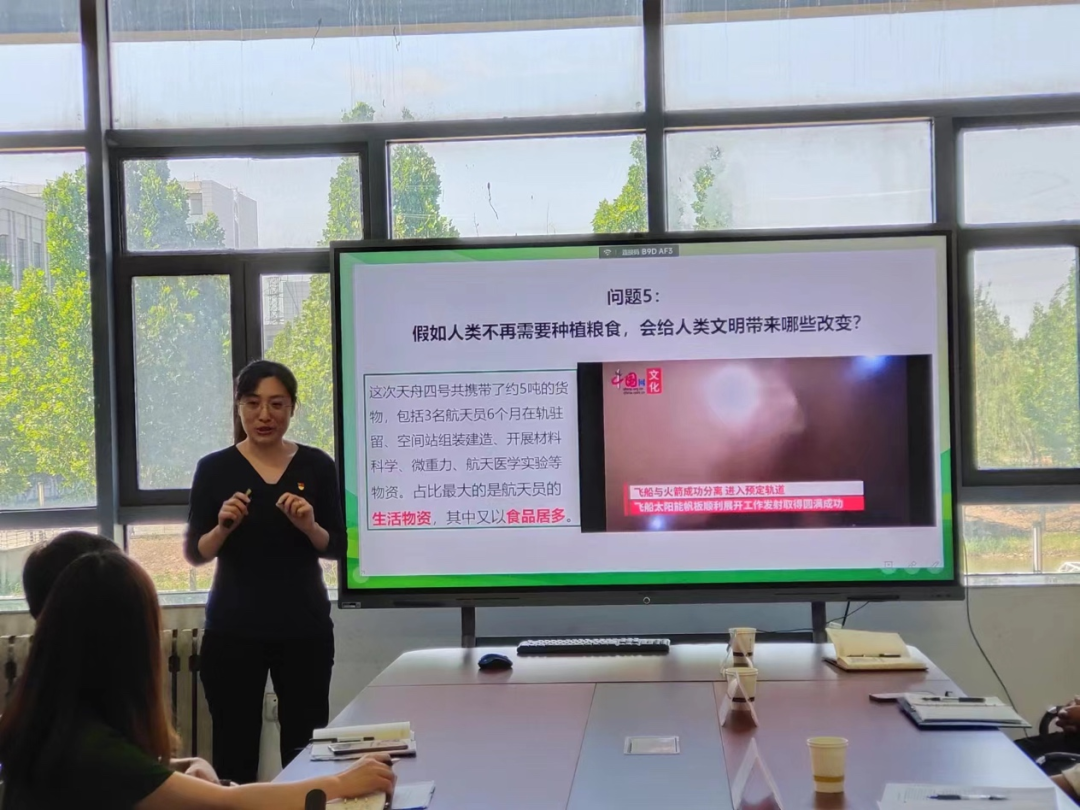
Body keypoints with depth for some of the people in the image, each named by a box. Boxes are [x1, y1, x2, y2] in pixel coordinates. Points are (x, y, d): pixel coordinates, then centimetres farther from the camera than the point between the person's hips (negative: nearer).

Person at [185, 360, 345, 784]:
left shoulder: (317, 465, 2)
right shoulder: (214, 468, -1)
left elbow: (337, 546, 3)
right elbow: (194, 553, -1)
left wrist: (309, 526, -17)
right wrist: (222, 527, -20)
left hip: (305, 626, 1)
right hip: (233, 629, -1)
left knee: (305, 744, 2)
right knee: (234, 746, 1)